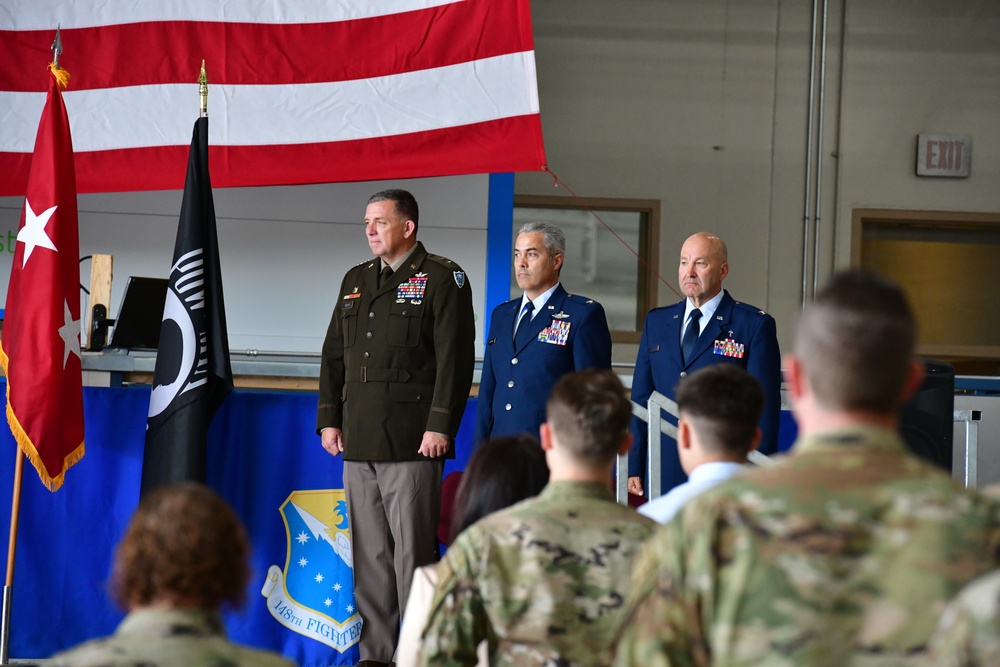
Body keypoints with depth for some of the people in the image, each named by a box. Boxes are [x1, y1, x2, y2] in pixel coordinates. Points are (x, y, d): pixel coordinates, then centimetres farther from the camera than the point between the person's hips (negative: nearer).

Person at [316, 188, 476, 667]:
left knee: (413, 550, -5)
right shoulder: (355, 280, 18)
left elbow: (454, 358, -9)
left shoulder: (442, 279, -2)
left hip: (411, 443, -6)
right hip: (358, 443, 7)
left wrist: (440, 426, -15)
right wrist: (328, 419, 12)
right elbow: (334, 354, 21)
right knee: (367, 553, 8)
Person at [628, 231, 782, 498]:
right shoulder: (656, 322, 14)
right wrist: (634, 468, 8)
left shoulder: (755, 325, 0)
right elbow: (640, 398, 14)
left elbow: (765, 407, -3)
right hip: (665, 473, 4)